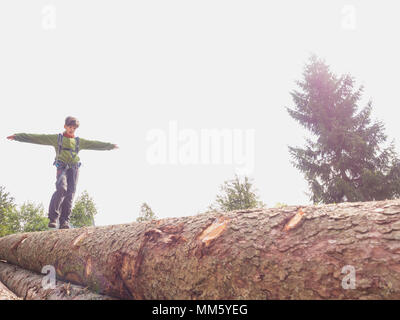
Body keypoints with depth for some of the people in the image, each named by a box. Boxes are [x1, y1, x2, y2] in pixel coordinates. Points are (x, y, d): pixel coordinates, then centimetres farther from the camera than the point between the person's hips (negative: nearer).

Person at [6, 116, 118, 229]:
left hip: (74, 168, 3)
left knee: (70, 193, -8)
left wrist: (110, 145, 22)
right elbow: (37, 138, 8)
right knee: (61, 188, -25)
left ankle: (64, 221, -9)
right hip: (62, 167, -3)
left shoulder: (79, 141, 21)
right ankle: (53, 217, -17)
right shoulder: (57, 138, 13)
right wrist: (17, 136, 2)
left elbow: (95, 144, 23)